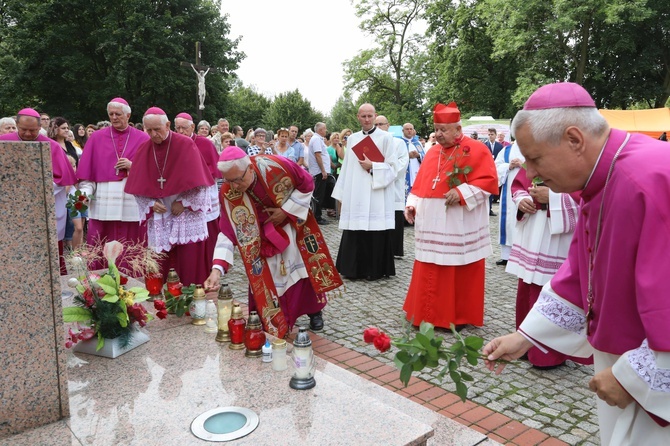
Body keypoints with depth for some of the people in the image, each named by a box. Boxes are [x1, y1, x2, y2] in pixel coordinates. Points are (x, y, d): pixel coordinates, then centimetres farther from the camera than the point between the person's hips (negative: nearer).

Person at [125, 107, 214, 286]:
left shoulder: (185, 145, -8)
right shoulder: (143, 150, 4)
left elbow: (196, 179, -7)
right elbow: (139, 185, 7)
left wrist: (183, 202, -11)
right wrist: (151, 204, -7)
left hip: (186, 216, -3)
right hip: (158, 218, 3)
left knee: (189, 262, -2)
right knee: (159, 263, 4)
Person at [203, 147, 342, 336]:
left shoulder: (275, 165, -33)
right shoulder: (228, 193, -27)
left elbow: (307, 185, -17)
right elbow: (228, 232, -26)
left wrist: (286, 210, -22)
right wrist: (217, 268, -36)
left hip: (294, 226, 0)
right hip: (263, 236, 1)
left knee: (305, 268, 10)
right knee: (266, 278, -3)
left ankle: (314, 311, 33)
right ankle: (274, 324, 16)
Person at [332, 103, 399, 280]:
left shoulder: (386, 137, 0)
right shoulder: (352, 139, 14)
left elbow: (393, 167, -3)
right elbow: (346, 168, 14)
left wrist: (372, 166, -15)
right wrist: (341, 194, 11)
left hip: (377, 197, -4)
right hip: (355, 197, 4)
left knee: (376, 233, -3)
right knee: (354, 235, 3)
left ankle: (375, 270, 10)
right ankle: (355, 269, 15)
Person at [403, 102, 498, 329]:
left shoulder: (477, 150, -5)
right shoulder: (432, 152, 14)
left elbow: (489, 181, -12)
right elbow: (421, 184, 16)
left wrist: (462, 192, -22)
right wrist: (412, 204, 3)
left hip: (459, 226, -6)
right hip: (432, 223, 6)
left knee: (460, 273, 4)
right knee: (429, 274, 10)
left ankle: (458, 316, 18)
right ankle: (427, 314, 22)